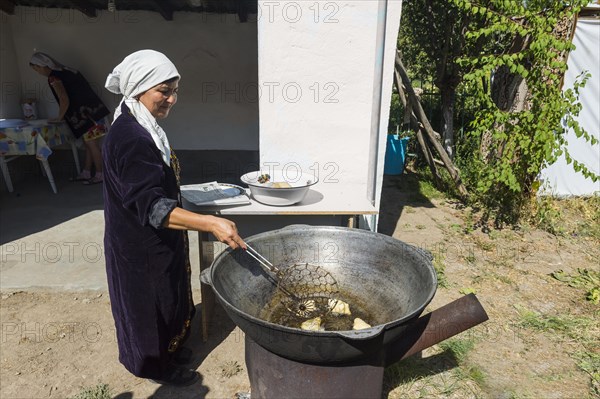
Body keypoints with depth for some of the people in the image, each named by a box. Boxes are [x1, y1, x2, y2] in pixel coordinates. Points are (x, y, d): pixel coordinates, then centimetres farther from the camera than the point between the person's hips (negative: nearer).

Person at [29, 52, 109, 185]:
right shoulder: (64, 71, 18)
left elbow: (64, 101, -14)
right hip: (92, 111, 9)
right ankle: (86, 173, 20)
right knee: (89, 144, 12)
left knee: (92, 145, -1)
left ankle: (100, 175, 7)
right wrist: (63, 116, 21)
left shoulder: (53, 77, -9)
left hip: (88, 114, -9)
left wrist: (59, 118, 1)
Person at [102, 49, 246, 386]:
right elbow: (152, 206, -35)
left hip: (156, 240, 9)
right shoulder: (129, 138, -28)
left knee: (166, 298, 24)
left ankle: (166, 350, 46)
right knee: (152, 302, 11)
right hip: (142, 245, -9)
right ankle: (156, 365, 35)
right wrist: (211, 223, -45)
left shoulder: (141, 128, 4)